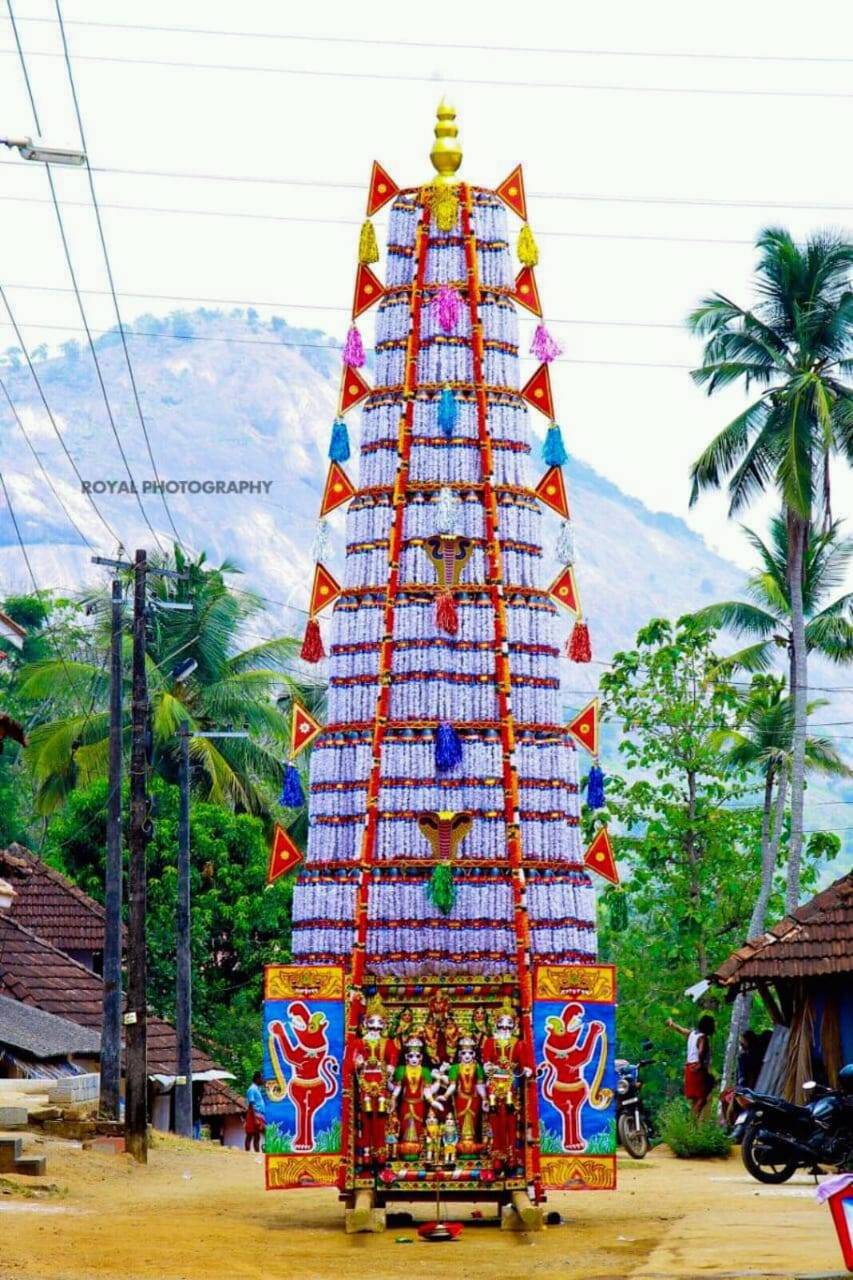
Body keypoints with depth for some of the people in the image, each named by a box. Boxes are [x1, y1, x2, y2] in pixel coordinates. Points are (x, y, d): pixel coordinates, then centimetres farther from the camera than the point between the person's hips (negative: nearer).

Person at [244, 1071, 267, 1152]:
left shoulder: (258, 1089, 16)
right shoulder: (252, 1089, -12)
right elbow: (251, 1105, -17)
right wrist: (255, 1119, -23)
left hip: (259, 1116, 9)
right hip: (254, 1116, -9)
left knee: (257, 1137, 9)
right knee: (250, 1136, -7)